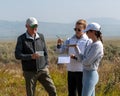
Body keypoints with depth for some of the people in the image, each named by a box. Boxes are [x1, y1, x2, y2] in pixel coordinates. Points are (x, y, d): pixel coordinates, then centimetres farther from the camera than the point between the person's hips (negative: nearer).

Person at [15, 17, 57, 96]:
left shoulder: (41, 37, 7)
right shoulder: (21, 39, -3)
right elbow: (17, 55, -11)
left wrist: (46, 65, 9)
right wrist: (31, 56, -24)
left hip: (43, 70, 3)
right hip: (29, 72, -2)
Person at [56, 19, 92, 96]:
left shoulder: (88, 41, -8)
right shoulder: (70, 40, 7)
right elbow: (61, 51, 6)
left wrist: (76, 57, -24)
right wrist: (59, 44, -14)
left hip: (81, 71, -5)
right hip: (70, 70, 5)